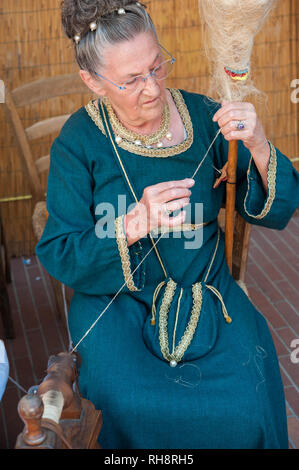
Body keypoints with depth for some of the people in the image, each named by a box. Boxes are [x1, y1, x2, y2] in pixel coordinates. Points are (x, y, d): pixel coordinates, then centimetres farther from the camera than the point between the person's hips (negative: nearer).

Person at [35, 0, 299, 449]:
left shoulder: (203, 116, -5)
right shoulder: (78, 142, -8)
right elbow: (57, 256, -12)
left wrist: (259, 148, -25)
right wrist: (135, 224, -28)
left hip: (205, 290, 2)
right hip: (115, 299, -1)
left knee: (247, 404, -20)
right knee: (132, 408, -26)